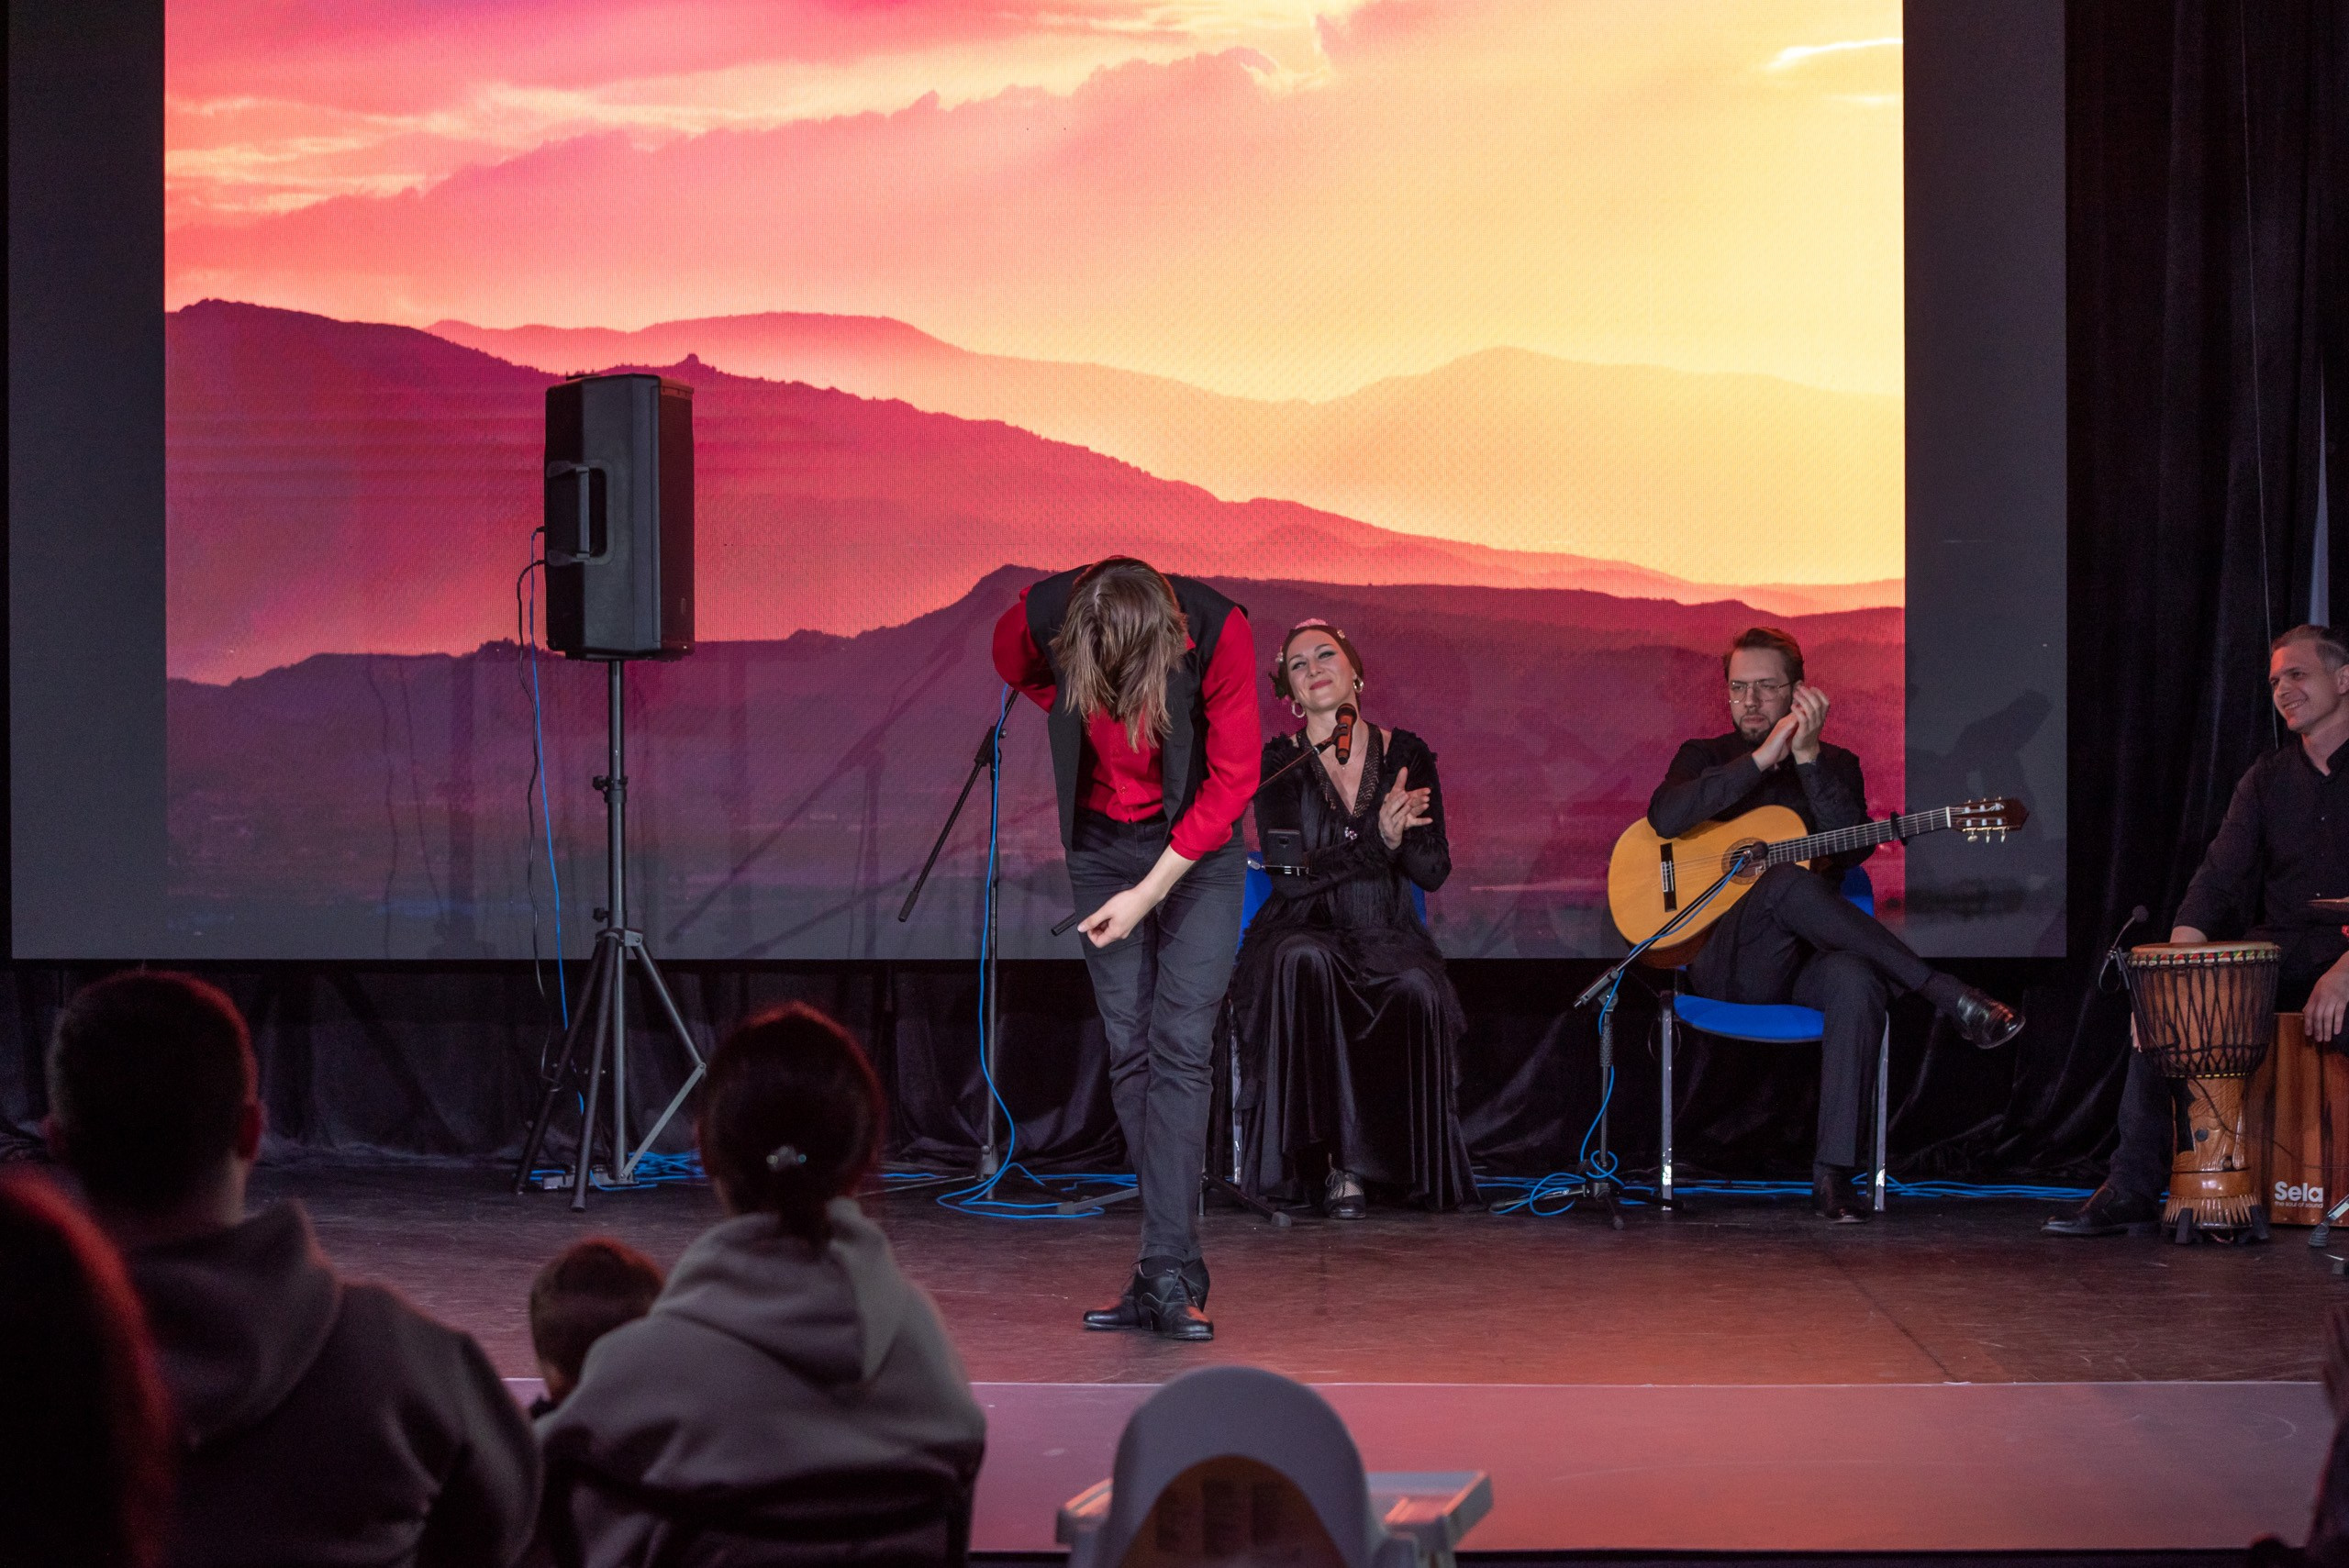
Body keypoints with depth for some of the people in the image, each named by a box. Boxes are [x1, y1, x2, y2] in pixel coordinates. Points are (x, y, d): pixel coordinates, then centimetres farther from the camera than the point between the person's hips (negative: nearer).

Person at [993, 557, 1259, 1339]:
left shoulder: (1218, 630, -26)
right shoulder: (1041, 617, -20)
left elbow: (1233, 778, -18)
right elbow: (1015, 667, 9)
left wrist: (1148, 891, -18)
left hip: (1199, 842, -3)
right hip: (1101, 841, 3)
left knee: (1180, 1047, -13)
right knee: (1129, 1052, 1)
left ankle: (1167, 1273, -15)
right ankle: (1171, 1271, 6)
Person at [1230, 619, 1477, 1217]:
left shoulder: (1407, 756, 7)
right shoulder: (1278, 763, 2)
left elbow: (1434, 872, 2)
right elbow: (1289, 874, -11)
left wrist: (1398, 831, -19)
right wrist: (1379, 840, -21)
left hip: (1387, 936, 2)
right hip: (1305, 928, -1)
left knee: (1418, 988, -34)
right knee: (1304, 961, -38)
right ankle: (1338, 1157, -32)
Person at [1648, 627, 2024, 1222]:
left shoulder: (1835, 765, 16)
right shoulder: (1705, 758, 13)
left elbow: (1855, 847, -5)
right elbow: (1665, 817, -12)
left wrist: (1807, 757, -14)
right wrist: (1764, 756, -15)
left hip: (1809, 960, 2)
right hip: (1726, 966, -1)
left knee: (1857, 979, -37)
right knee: (1787, 882, -35)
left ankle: (1833, 1170, -40)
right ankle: (1948, 996, -32)